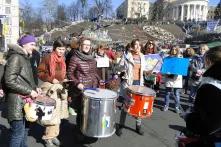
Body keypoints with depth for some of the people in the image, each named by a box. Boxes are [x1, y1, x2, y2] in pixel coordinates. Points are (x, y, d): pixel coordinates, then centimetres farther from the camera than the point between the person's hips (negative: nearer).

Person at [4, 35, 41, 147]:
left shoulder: (25, 57, 14)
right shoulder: (15, 57, -14)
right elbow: (9, 81, -21)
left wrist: (35, 88, 6)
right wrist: (29, 91, -19)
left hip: (25, 100, 10)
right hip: (17, 101, -9)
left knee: (25, 128, 21)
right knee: (18, 132, -2)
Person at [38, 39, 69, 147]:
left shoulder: (63, 59, 9)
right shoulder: (47, 58, -10)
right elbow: (40, 72, -10)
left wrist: (64, 79, 3)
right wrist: (51, 79, -18)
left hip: (61, 87, 7)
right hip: (50, 87, -6)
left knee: (58, 113, 12)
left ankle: (53, 135, 26)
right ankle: (48, 137, 10)